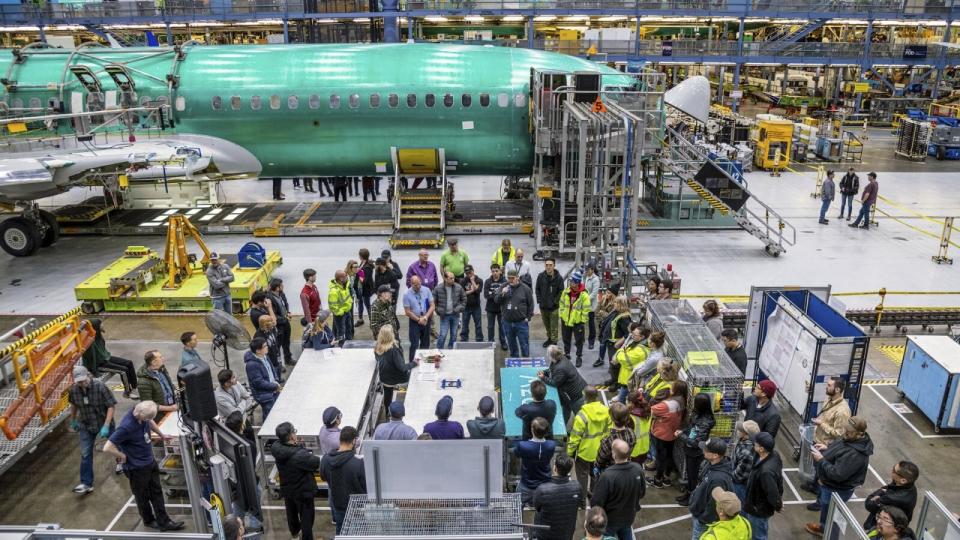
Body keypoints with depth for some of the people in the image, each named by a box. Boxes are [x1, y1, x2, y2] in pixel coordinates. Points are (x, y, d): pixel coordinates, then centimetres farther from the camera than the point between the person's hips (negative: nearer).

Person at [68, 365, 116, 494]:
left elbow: (111, 406, -23)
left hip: (104, 422, -2)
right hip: (86, 425, 3)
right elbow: (73, 405, 8)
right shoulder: (73, 390, -14)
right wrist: (73, 421, 17)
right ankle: (86, 484, 4)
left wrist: (106, 426, -26)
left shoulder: (100, 386, -26)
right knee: (85, 454, -2)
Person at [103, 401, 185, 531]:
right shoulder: (126, 426, -33)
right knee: (143, 496, 15)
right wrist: (123, 456, -19)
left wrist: (162, 435, 20)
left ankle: (163, 522, 24)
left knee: (157, 492, 14)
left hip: (150, 461, 7)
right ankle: (149, 521, 37)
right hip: (137, 468, -7)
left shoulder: (143, 414, -12)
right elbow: (107, 448, -31)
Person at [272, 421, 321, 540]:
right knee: (306, 516, 16)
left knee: (291, 512, 31)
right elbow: (319, 464, -29)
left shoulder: (277, 449, -20)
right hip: (303, 491, -7)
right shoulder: (300, 455, -39)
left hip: (286, 489, 7)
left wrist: (296, 444, -10)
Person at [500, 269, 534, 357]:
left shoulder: (525, 288, -5)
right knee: (511, 343, 17)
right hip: (507, 322, 3)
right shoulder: (503, 287, 3)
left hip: (521, 322, -3)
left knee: (524, 344, 3)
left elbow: (530, 304, -1)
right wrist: (502, 293, -19)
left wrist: (528, 317, -4)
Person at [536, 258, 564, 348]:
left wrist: (555, 302, -12)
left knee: (554, 326, 0)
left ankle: (554, 341, 10)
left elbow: (561, 291, -7)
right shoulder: (541, 276, -2)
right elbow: (537, 289, 6)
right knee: (546, 324, 18)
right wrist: (539, 300, -1)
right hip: (543, 306, 4)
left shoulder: (559, 278, -10)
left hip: (554, 307, -4)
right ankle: (549, 338, 35)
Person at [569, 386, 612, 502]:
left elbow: (575, 437, -20)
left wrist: (569, 452, -7)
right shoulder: (606, 411, -13)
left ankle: (582, 498, 23)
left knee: (582, 475, 14)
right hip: (600, 451, 5)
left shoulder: (582, 415, -28)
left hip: (584, 451, -5)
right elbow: (609, 431, 0)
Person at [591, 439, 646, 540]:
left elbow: (597, 501, -25)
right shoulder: (638, 469, -20)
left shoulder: (607, 476, -37)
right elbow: (642, 493, -1)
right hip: (629, 517, 4)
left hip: (610, 520, -4)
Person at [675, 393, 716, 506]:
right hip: (689, 451, 7)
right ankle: (689, 493, 43)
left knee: (693, 475, 14)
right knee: (689, 473, 24)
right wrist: (682, 431, -5)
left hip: (696, 454, -7)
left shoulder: (705, 422, -32)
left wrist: (680, 436, -22)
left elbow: (696, 443, -29)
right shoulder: (696, 415, -7)